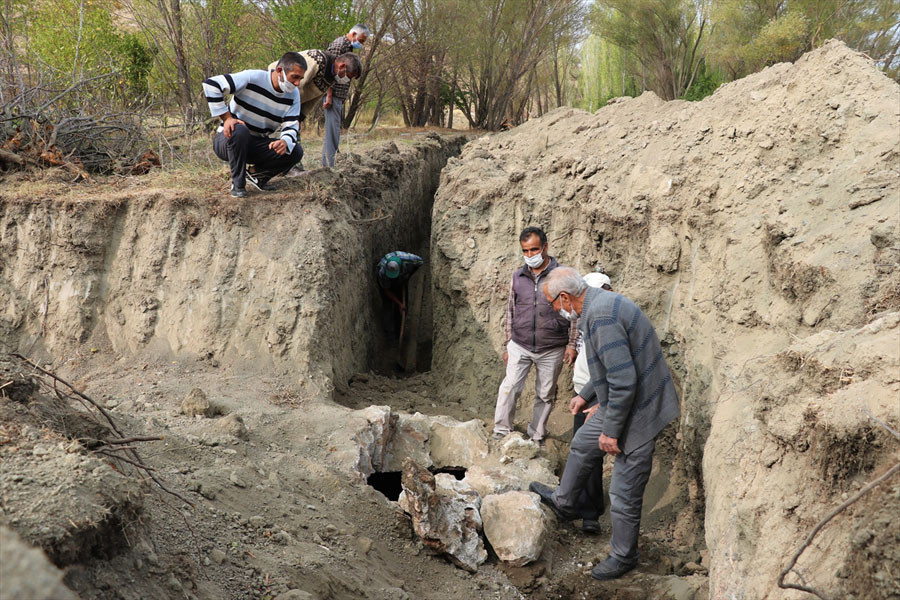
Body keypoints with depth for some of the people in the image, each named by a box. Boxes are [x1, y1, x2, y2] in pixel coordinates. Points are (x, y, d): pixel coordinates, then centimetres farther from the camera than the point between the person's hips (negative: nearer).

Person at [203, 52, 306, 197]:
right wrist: (226, 118, -28)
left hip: (254, 146, 5)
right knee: (239, 130, -40)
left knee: (296, 152, -16)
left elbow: (291, 126, -8)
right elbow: (211, 84, -25)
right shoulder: (252, 78, -21)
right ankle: (238, 184, -20)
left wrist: (285, 142, -32)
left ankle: (257, 175, 7)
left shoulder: (293, 95, -3)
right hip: (228, 140, -5)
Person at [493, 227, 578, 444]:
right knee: (509, 387, -10)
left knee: (545, 394, 8)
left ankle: (537, 437, 21)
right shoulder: (518, 277, 6)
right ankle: (501, 433, -2)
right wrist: (508, 345, 12)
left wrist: (572, 345, -5)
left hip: (552, 350, -2)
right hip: (520, 346, 2)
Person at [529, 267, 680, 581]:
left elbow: (623, 381, -30)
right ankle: (565, 502, 49)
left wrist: (610, 431, -20)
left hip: (638, 411, -10)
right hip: (619, 402, 10)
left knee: (624, 492, 4)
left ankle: (623, 556, 22)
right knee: (582, 445, 27)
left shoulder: (601, 316, -28)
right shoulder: (602, 303, 6)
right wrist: (585, 394, 29)